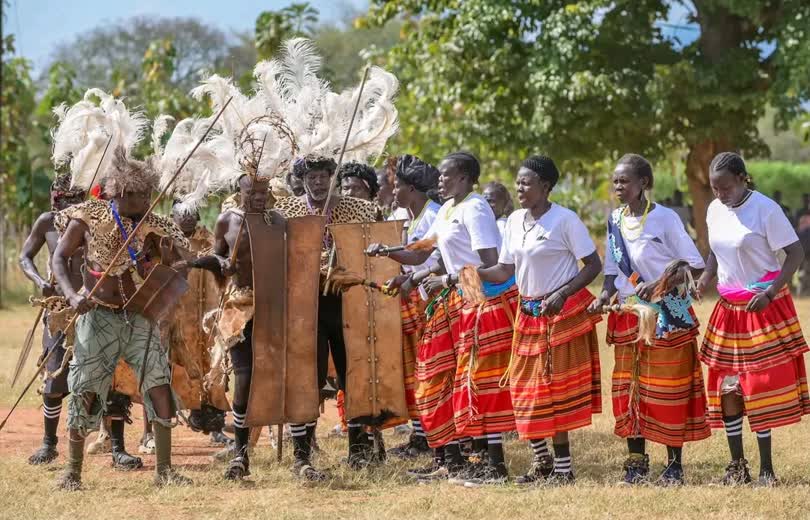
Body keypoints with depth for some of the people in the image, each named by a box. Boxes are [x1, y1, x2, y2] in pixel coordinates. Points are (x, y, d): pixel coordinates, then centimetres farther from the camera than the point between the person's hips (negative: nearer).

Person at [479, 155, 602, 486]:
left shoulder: (565, 220, -11)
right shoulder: (515, 221, 8)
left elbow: (594, 265, -11)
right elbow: (505, 270, 9)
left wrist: (562, 295, -22)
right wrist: (475, 273, -10)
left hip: (562, 311, -7)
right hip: (528, 312, 7)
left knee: (557, 390, -5)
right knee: (525, 388, 6)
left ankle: (563, 468, 1)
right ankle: (542, 462, 17)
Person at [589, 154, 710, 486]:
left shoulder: (665, 219, -10)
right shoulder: (615, 220, 6)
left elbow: (694, 266, -10)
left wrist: (659, 285, -21)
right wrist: (605, 295, -5)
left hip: (667, 317, -5)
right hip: (628, 317, 5)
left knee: (668, 390, -2)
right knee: (628, 389, 4)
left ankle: (675, 464, 6)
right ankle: (636, 462, 12)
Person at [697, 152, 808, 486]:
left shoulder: (766, 209, -15)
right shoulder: (715, 210, 3)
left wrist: (770, 294, -22)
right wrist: (706, 276, -3)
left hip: (764, 308, -6)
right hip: (729, 308, 6)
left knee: (761, 387, -5)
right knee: (728, 385, 3)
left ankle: (766, 468, 2)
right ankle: (737, 466, 11)